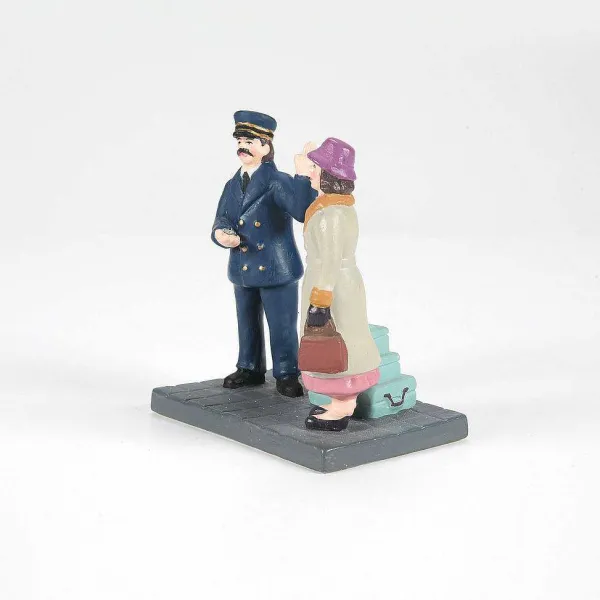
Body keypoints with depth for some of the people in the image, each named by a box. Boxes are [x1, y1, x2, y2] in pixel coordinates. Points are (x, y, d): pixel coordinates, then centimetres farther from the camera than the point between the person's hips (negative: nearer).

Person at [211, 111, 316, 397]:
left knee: (282, 326, 3)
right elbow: (222, 221, 1)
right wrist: (221, 234, -23)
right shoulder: (232, 185, 8)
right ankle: (250, 369, 34)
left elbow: (303, 212, -28)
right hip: (243, 269, 6)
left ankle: (287, 375, 17)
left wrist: (303, 176, -38)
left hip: (277, 269, -6)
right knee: (247, 324, 18)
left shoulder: (278, 181, -13)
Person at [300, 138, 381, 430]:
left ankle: (341, 411, 6)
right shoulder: (340, 205, 8)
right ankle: (344, 404, 24)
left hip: (333, 289, -10)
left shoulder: (331, 213, -23)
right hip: (343, 284, 10)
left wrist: (319, 304, -23)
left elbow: (329, 261, -25)